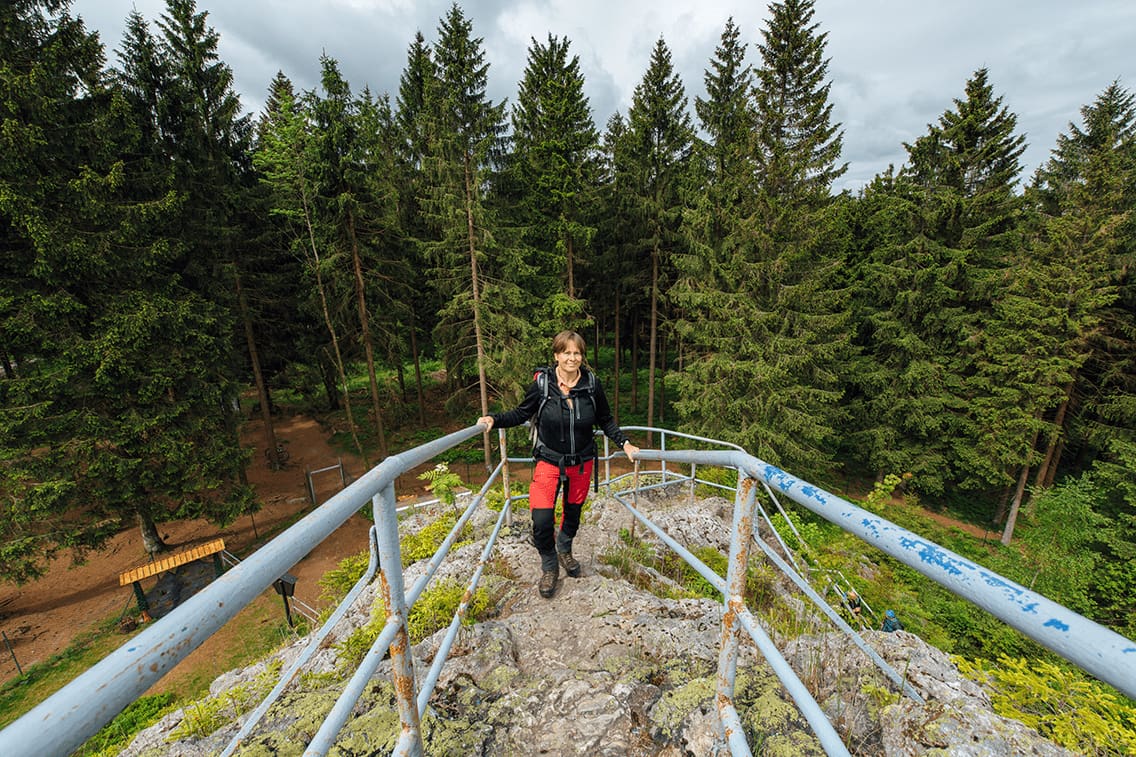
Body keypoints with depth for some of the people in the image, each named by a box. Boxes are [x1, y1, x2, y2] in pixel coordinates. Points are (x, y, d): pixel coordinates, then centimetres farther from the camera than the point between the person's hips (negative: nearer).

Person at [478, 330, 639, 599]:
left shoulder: (592, 384, -11)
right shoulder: (541, 383, -15)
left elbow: (606, 421, 3)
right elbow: (521, 414, -4)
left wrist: (624, 443, -5)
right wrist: (494, 419, -18)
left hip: (581, 463, 2)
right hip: (549, 461, -2)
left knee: (573, 511, 20)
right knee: (542, 520, -10)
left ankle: (564, 550, 52)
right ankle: (549, 566, 23)